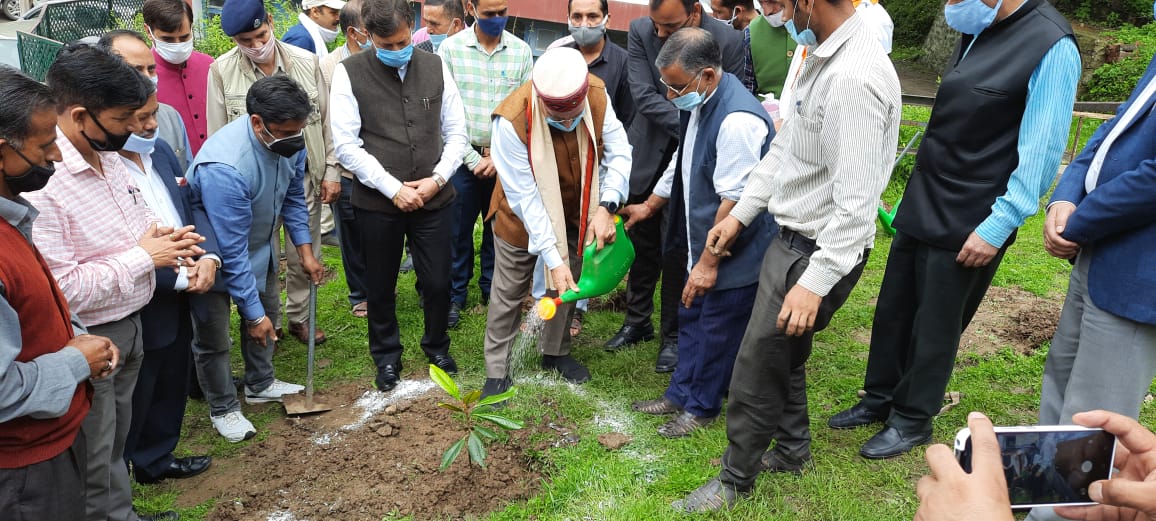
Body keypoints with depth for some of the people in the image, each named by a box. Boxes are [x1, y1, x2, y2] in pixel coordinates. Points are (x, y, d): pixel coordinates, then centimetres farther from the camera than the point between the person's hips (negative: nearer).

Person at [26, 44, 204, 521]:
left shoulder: (108, 156, 1)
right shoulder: (41, 182, -28)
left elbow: (137, 226, 16)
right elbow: (59, 289, -30)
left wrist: (165, 241, -6)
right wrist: (143, 257, -20)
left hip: (128, 326, 8)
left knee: (115, 446, 26)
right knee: (93, 465, 13)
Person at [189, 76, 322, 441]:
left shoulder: (288, 140, -19)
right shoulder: (224, 167, -40)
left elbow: (293, 196, 2)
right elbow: (232, 251, -34)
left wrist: (306, 251, 0)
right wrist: (253, 315, -27)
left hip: (259, 242, 7)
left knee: (268, 310, 20)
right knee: (214, 338, 3)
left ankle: (260, 384, 42)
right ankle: (223, 409, 27)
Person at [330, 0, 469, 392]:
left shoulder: (435, 68, 2)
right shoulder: (349, 73, -6)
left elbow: (456, 134, 6)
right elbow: (347, 145, -9)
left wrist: (437, 179, -8)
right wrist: (394, 188, -14)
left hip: (434, 198, 2)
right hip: (377, 202, -1)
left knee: (438, 281, 9)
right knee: (381, 286, 14)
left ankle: (437, 347, 36)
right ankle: (387, 356, 36)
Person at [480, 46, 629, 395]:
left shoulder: (597, 96, -23)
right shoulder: (513, 120, -34)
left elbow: (618, 153, -14)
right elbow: (524, 196, -30)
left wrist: (606, 206, -30)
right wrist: (552, 259, -31)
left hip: (577, 212, 4)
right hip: (524, 215, -4)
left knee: (567, 287, 17)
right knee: (508, 294, 6)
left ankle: (555, 352, 40)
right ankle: (497, 372, 23)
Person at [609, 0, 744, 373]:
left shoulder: (727, 41, -13)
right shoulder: (640, 32, -8)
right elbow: (643, 95, -15)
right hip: (648, 153, 3)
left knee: (677, 250, 1)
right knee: (641, 242, 14)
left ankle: (674, 335, 18)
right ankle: (638, 321, 33)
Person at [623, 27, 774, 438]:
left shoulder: (738, 120, -28)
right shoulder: (699, 105, 2)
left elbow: (735, 200, -27)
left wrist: (709, 262, -21)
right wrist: (649, 206, 28)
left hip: (733, 252, -9)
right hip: (703, 241, 9)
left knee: (717, 332, 8)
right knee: (691, 318, 20)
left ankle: (701, 407, 28)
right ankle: (680, 393, 38)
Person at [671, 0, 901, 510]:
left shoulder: (854, 79, -28)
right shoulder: (824, 57, 5)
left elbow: (855, 203, -28)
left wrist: (815, 283, -27)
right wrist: (739, 214, 14)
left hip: (819, 252, -9)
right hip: (792, 236, 9)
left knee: (756, 370, 4)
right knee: (783, 354, 23)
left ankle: (734, 480, 25)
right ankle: (791, 449, 45)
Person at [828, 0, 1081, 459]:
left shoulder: (1052, 48, -18)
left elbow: (1040, 156, -19)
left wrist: (997, 228, -19)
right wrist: (919, 197, 15)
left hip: (968, 224, -7)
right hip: (921, 205, 7)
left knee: (935, 327, 8)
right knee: (892, 311, 16)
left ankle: (913, 421, 27)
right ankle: (879, 399, 34)